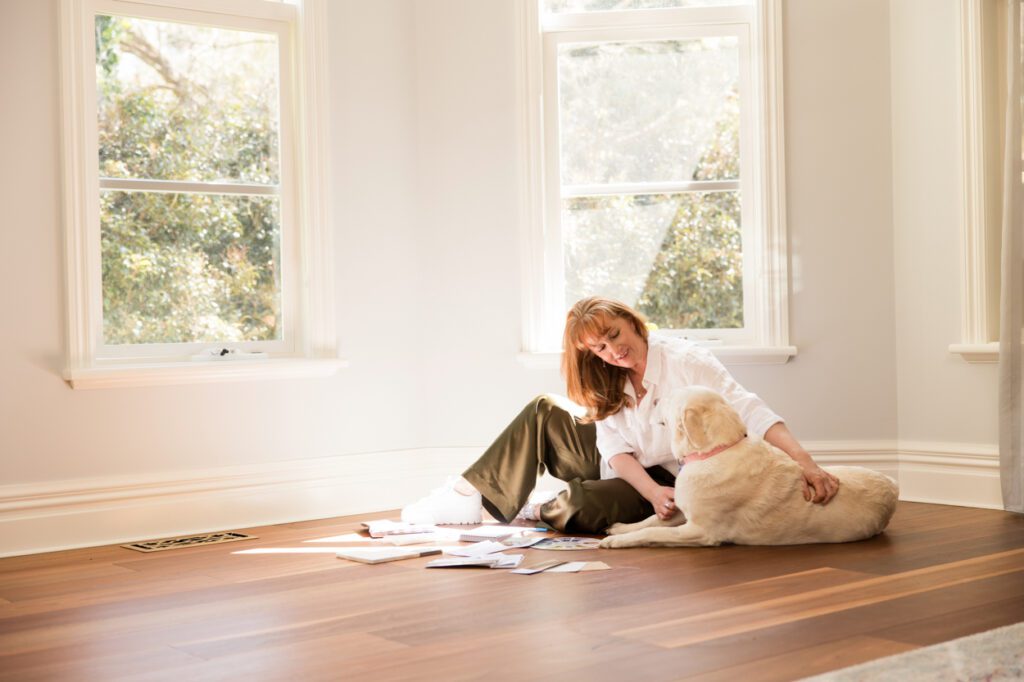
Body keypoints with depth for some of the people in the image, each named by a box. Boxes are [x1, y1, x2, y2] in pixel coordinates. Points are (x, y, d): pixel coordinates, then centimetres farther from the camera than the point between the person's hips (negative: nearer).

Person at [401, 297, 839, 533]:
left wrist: (805, 464, -42)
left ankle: (529, 511, 0)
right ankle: (469, 497, -4)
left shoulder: (686, 361, -19)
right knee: (541, 413, -4)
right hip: (630, 471, 7)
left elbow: (750, 411, -28)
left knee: (578, 508, -33)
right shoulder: (608, 384, 0)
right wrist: (653, 492, -31)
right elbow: (617, 450, -11)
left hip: (669, 481, -6)